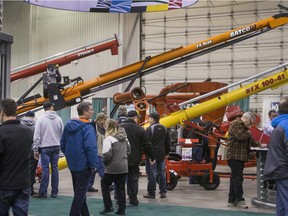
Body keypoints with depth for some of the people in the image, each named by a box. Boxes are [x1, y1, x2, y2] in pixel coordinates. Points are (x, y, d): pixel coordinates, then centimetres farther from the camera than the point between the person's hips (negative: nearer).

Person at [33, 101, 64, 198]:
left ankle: (43, 192, -1)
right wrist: (61, 146, 10)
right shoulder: (58, 119, 3)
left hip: (45, 147, -3)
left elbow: (37, 135, -7)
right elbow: (62, 134, 3)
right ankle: (54, 192, 10)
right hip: (56, 147, 3)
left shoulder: (41, 119, -6)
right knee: (55, 168, 7)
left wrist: (35, 150, -3)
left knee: (45, 169, -2)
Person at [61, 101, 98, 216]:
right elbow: (90, 148, -26)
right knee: (80, 192, 0)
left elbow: (63, 144, 13)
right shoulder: (87, 127, -18)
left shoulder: (68, 125, 6)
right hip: (84, 165, -8)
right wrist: (93, 165, -17)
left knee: (78, 191, 18)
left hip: (72, 164, 8)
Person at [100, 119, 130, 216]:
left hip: (112, 168, -6)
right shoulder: (124, 138, 9)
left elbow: (107, 155, -18)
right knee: (121, 188, 11)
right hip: (124, 167, 6)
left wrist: (104, 163, -1)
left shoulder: (109, 139, -14)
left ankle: (108, 207, 10)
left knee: (104, 185, 13)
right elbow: (128, 150, 18)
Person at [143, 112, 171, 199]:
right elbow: (168, 142, 15)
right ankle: (163, 192, 12)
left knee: (152, 174, -1)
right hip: (161, 155, 6)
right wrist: (166, 153, 22)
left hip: (152, 154, -6)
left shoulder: (150, 128, -12)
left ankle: (151, 193, 2)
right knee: (161, 173, 11)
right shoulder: (164, 128, 10)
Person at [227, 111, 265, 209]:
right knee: (237, 178, -9)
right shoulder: (235, 124, -10)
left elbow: (250, 140, 27)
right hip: (235, 156, -10)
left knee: (235, 178, 12)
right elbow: (240, 136, -22)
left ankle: (232, 200, 16)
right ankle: (239, 199, -7)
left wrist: (259, 145, 16)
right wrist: (248, 133, -4)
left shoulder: (244, 126, 23)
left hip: (241, 156, 10)